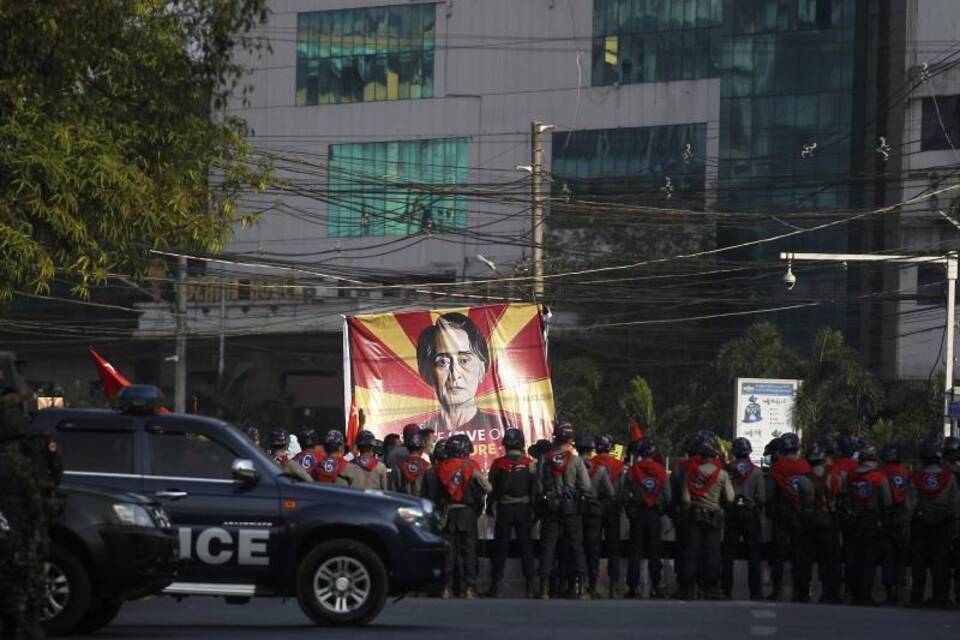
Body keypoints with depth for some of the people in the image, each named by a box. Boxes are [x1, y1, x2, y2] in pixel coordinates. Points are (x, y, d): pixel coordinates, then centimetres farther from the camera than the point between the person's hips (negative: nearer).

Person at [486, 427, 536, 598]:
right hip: (524, 509, 1)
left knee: (500, 547, 4)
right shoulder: (529, 464, -3)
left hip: (504, 509, -1)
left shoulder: (498, 464, -5)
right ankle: (530, 586, 2)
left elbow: (491, 488, -2)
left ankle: (495, 584, 3)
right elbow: (535, 489, -1)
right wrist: (535, 510, 5)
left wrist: (491, 507, 8)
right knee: (526, 547, 5)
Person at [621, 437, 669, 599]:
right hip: (655, 514, 1)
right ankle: (655, 587, 5)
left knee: (635, 551, 4)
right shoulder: (661, 471, -4)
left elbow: (624, 496, -5)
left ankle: (633, 587, -1)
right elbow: (667, 496, -1)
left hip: (637, 514, -1)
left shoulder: (632, 471, -7)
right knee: (654, 552, 7)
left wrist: (629, 511, 10)